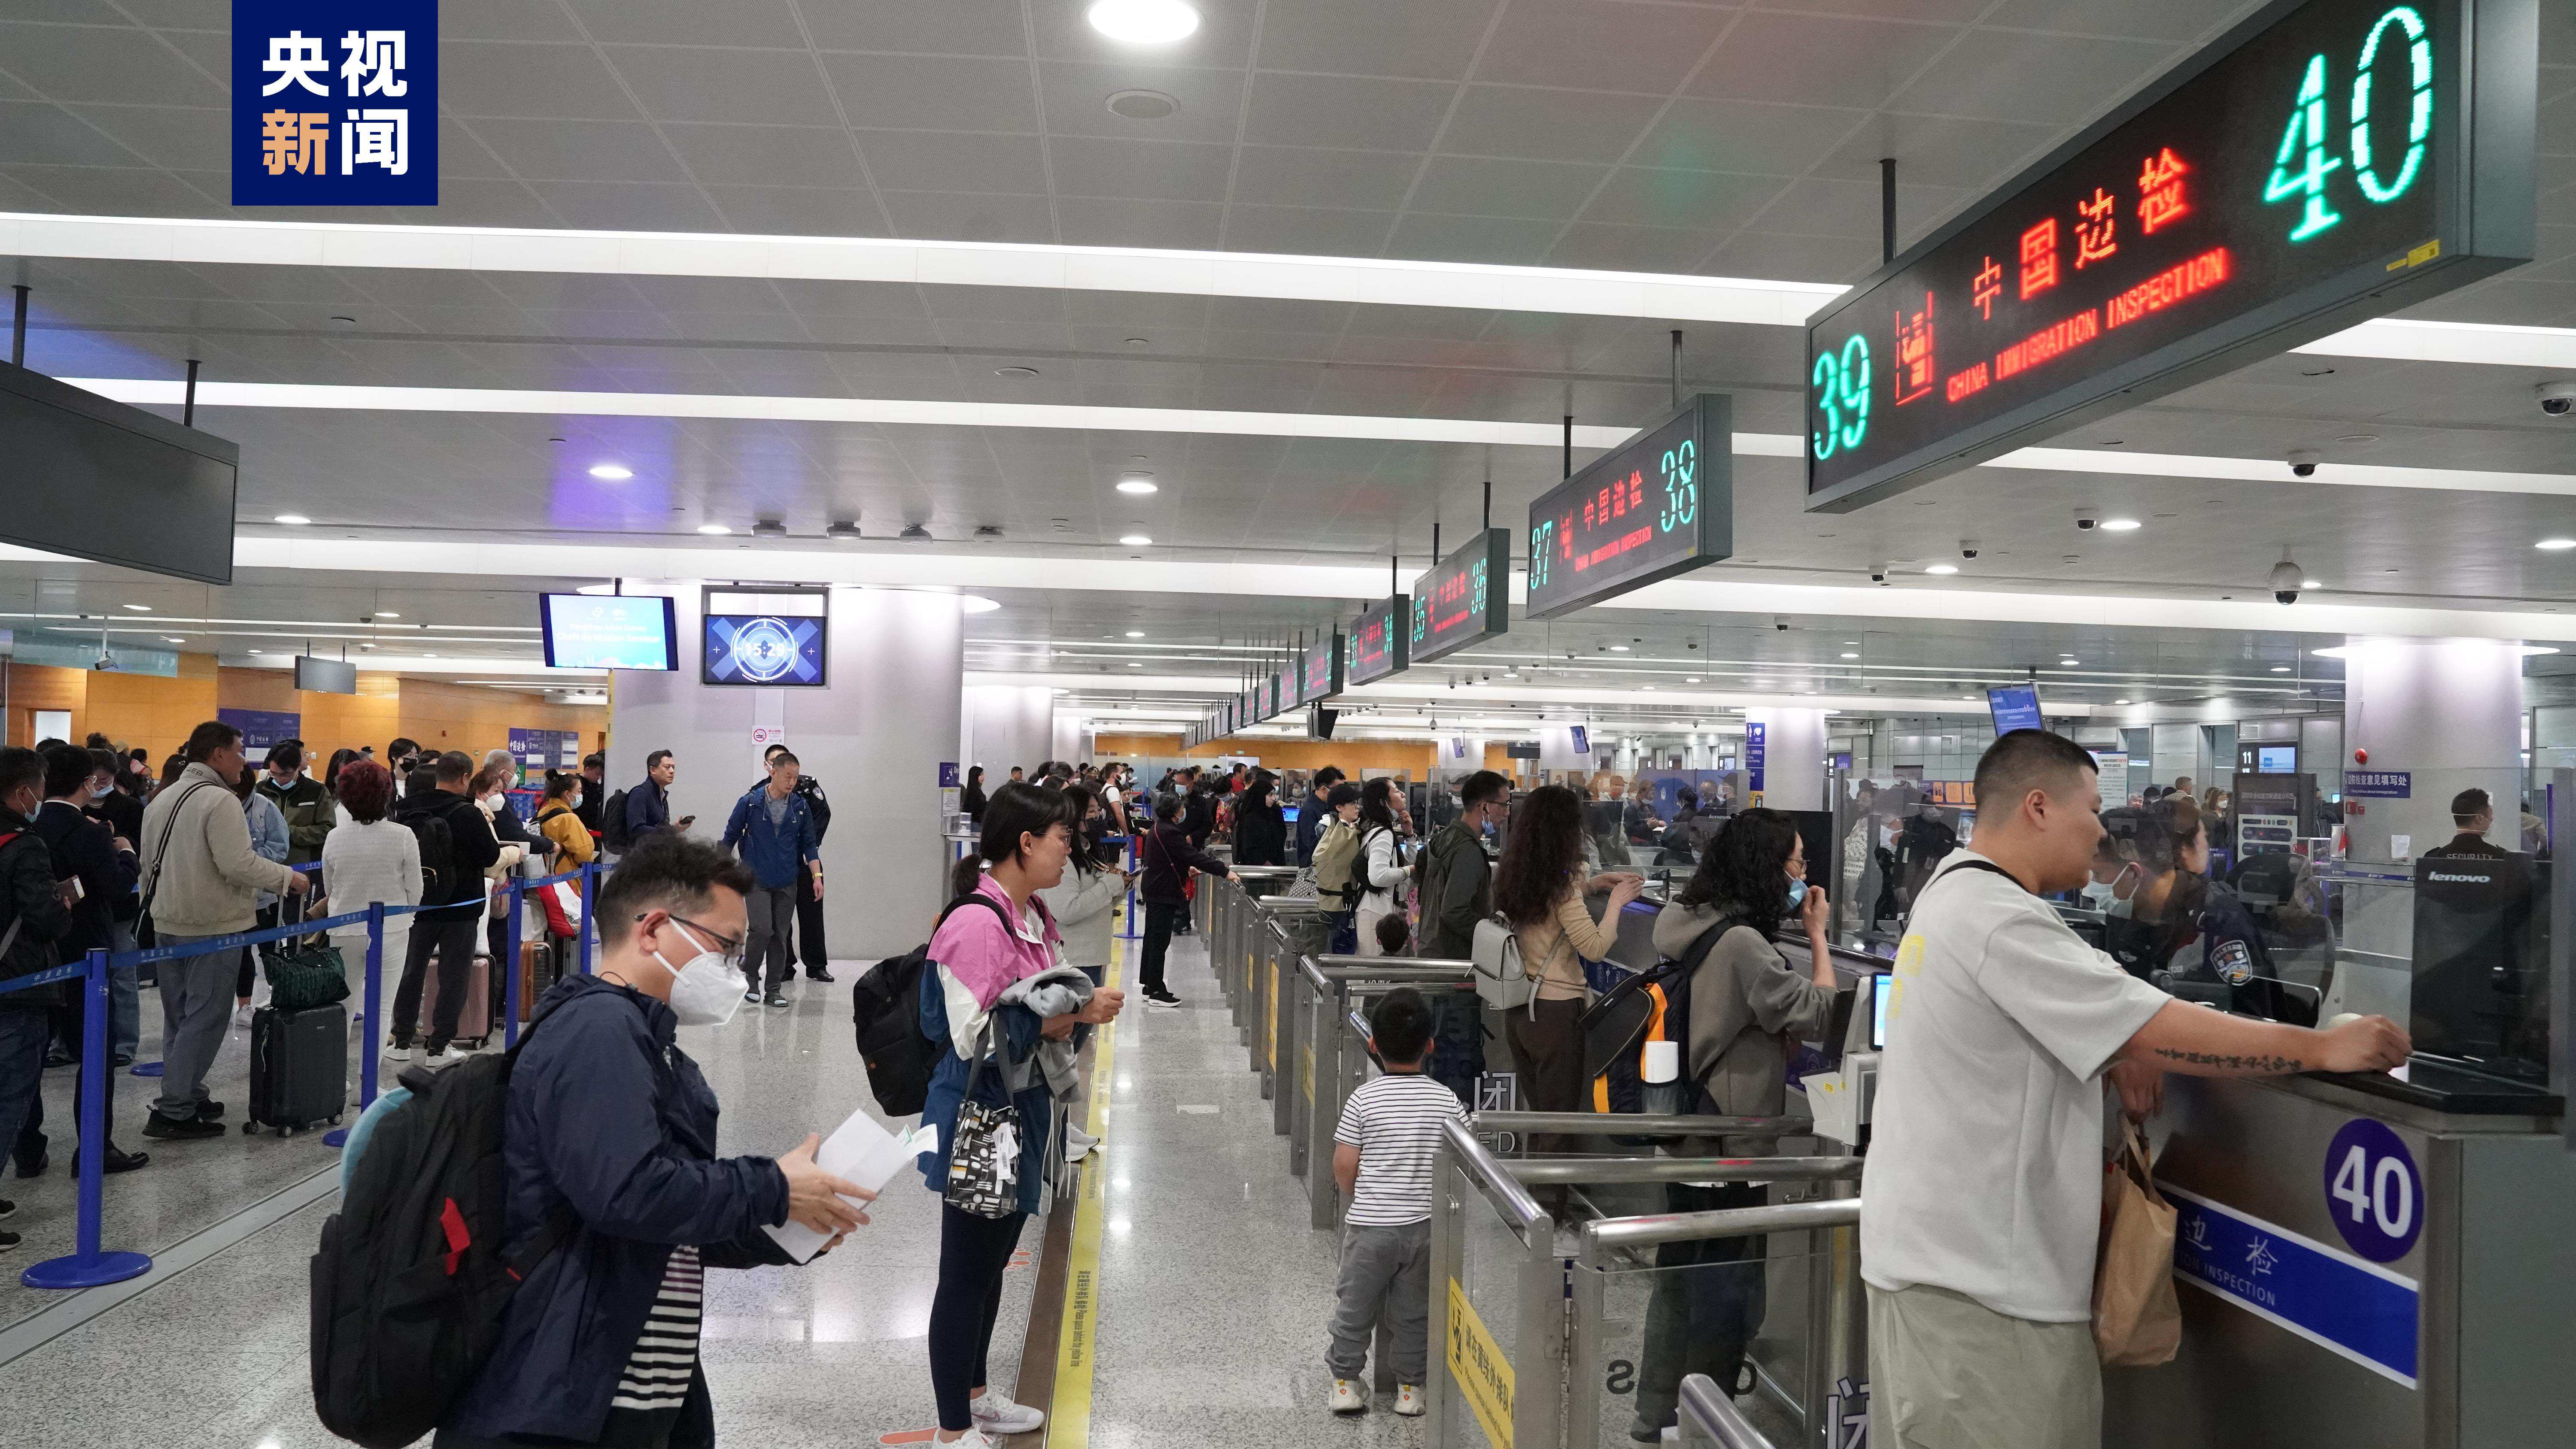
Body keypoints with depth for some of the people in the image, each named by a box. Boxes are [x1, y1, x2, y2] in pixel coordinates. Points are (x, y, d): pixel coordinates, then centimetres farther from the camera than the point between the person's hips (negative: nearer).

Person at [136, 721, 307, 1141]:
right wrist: (288, 877, -10)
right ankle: (173, 1111, -3)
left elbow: (149, 864, 17)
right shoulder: (219, 801, -17)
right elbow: (239, 863, -23)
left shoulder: (161, 800, 11)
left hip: (168, 921, 9)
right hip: (214, 926, -9)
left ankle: (188, 1097, 25)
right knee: (204, 1020, -3)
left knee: (178, 1017, 16)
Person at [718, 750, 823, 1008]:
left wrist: (817, 876, 3)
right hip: (757, 879, -3)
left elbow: (809, 843, 11)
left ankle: (774, 990, 13)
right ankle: (750, 973, 11)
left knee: (781, 936, 3)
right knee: (762, 929, -15)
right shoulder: (751, 802, -4)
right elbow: (731, 836, 5)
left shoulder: (801, 807, 4)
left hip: (786, 882, 3)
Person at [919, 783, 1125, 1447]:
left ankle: (975, 1395, 39)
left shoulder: (1031, 916, 7)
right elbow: (975, 1035, -24)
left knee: (992, 1263, 22)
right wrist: (1069, 1014, -24)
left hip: (1022, 1111, 10)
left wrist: (1080, 1007, -3)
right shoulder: (977, 924, -23)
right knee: (966, 1274, 5)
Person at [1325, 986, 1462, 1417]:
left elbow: (1344, 1168, -9)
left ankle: (1346, 1382, 25)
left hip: (1369, 1225, -2)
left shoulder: (1363, 1099, -12)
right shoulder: (1447, 1101, -7)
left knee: (1355, 1305, 15)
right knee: (1414, 1309, 17)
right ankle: (1411, 1387, 26)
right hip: (1425, 1224, 2)